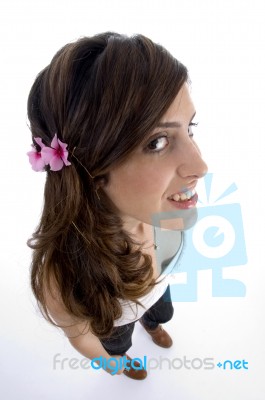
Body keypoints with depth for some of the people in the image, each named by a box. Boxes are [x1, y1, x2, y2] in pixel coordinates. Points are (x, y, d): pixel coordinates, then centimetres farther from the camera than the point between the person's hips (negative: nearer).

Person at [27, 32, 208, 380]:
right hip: (111, 319, -2)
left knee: (162, 313, 36)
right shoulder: (61, 277, -48)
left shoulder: (158, 206, -35)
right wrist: (114, 365, -2)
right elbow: (81, 338, -23)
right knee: (119, 343, 32)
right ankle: (124, 355, 70)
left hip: (157, 288, 3)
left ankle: (152, 325, 73)